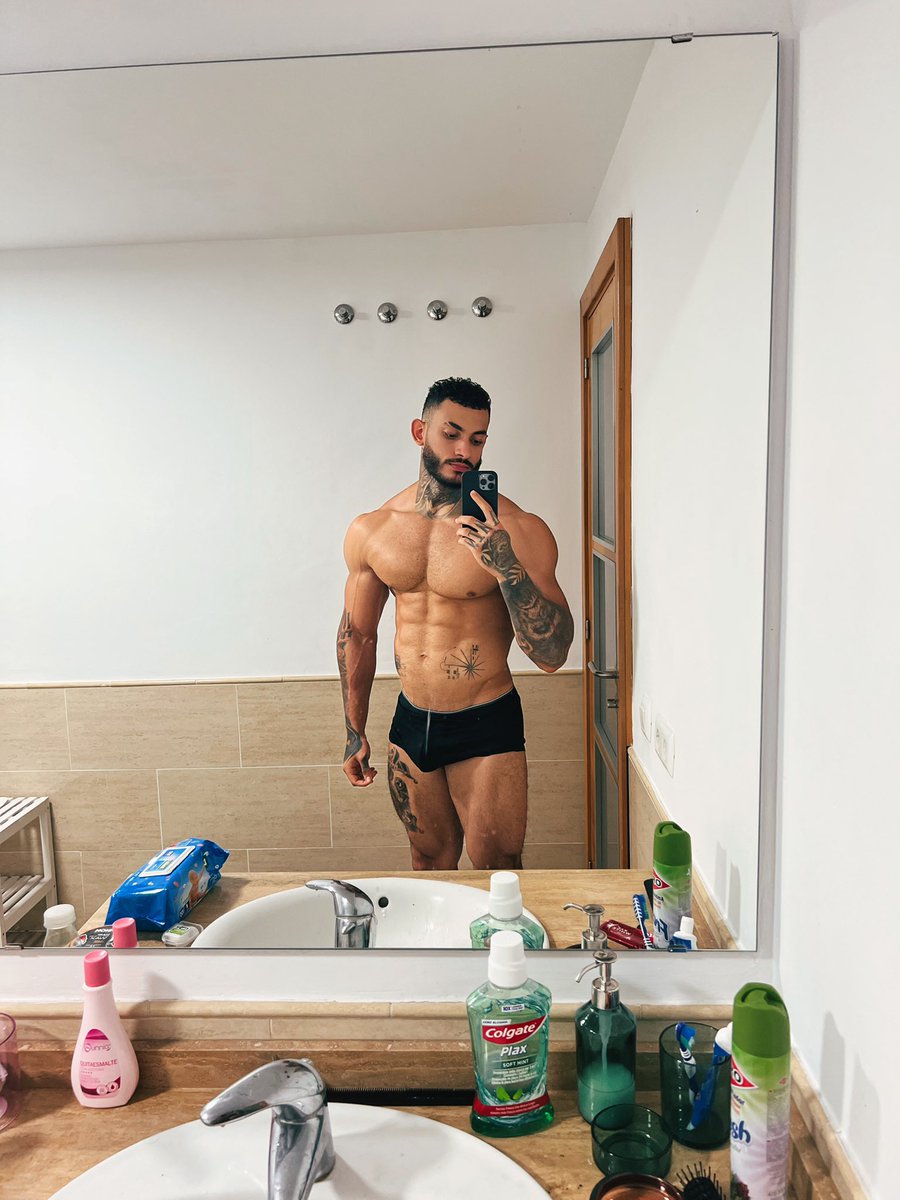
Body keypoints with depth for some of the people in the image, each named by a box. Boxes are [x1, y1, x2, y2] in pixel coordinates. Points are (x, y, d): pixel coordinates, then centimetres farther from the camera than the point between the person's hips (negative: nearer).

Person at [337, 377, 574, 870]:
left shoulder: (520, 531, -15)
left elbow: (551, 654, -18)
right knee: (430, 862, 20)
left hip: (487, 727, -3)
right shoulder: (370, 531, -2)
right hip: (411, 723, 4)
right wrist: (355, 733, 13)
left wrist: (507, 566, -31)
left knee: (497, 870, 8)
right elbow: (357, 633, 10)